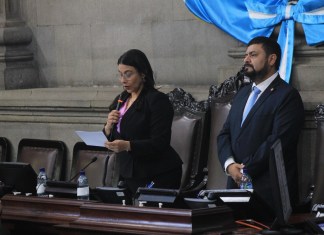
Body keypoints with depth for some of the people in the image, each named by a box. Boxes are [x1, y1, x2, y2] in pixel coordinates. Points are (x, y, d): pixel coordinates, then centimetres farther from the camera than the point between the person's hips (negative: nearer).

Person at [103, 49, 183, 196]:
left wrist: (128, 146, -30)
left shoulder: (157, 100, -10)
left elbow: (160, 143, -18)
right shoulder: (121, 100, 11)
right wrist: (108, 127, -8)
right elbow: (109, 140, 14)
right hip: (130, 176, 6)